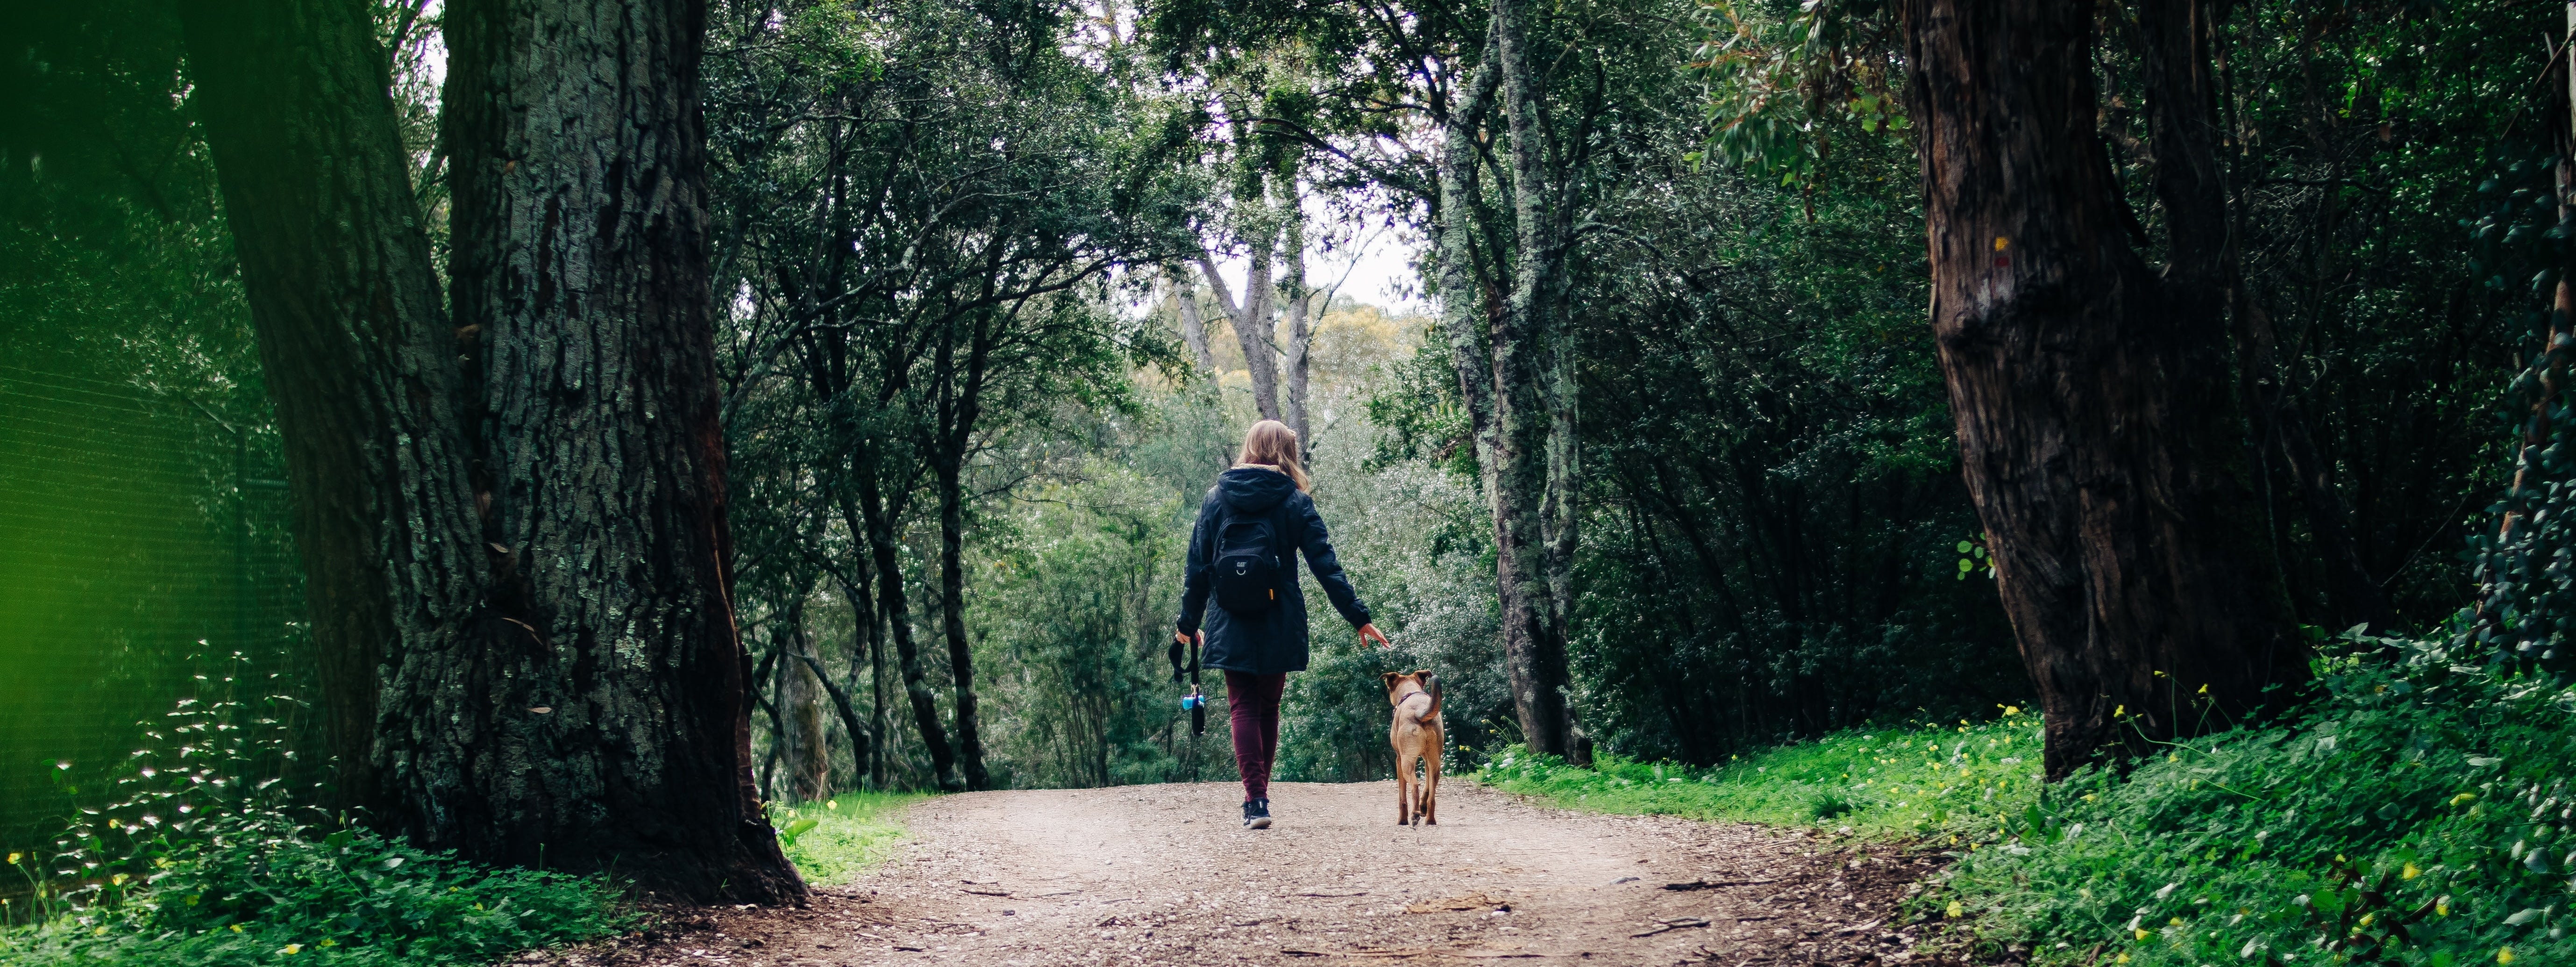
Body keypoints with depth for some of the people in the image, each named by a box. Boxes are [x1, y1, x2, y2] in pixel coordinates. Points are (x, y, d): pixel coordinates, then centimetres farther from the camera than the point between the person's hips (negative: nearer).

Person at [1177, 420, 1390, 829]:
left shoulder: (1217, 498, 2)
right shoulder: (1295, 501, -2)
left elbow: (1198, 566, 4)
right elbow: (1326, 565, -5)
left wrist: (1188, 622, 13)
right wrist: (1359, 617, -2)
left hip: (1231, 627, 0)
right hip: (1278, 627, 0)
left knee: (1243, 708, 2)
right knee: (1269, 707, 16)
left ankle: (1255, 800, -11)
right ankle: (1259, 795, 22)